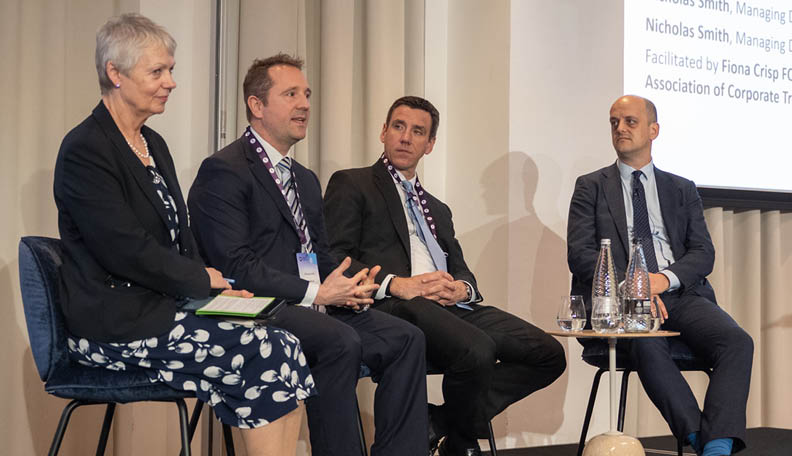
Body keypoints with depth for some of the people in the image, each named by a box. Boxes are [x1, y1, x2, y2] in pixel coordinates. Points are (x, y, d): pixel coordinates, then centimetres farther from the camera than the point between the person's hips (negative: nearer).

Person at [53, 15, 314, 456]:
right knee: (268, 354, -20)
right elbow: (127, 250, -18)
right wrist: (202, 280, -7)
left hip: (166, 306, 8)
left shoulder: (153, 143, 17)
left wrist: (215, 285, -1)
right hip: (116, 324, -8)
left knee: (284, 348, -14)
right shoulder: (85, 150, -12)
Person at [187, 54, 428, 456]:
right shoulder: (223, 172, -6)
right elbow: (235, 266, -15)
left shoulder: (306, 179, 24)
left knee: (405, 338, -11)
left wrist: (350, 287, -1)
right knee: (340, 341, -32)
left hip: (316, 308, 8)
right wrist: (315, 292, -19)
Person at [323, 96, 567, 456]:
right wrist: (396, 284, -17)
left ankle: (442, 422, -9)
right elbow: (334, 259, -3)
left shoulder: (438, 209, 33)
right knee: (477, 350, -34)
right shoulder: (351, 185, 12)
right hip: (393, 305, -7)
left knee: (549, 354, -12)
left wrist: (461, 288, -2)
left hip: (449, 305, 7)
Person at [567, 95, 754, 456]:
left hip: (680, 294, 3)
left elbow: (703, 253, 10)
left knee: (738, 342, -26)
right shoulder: (591, 187, 15)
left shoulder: (683, 190, 22)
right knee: (648, 345, -36)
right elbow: (580, 253, 2)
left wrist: (665, 278, -12)